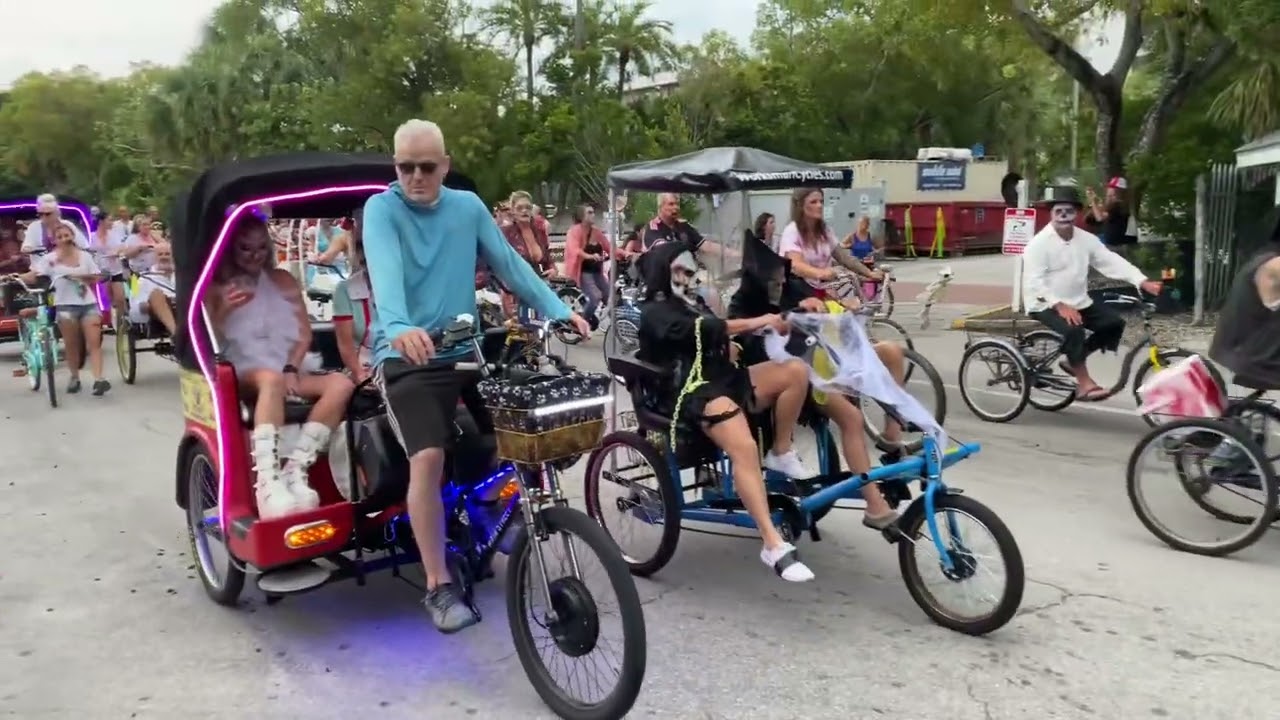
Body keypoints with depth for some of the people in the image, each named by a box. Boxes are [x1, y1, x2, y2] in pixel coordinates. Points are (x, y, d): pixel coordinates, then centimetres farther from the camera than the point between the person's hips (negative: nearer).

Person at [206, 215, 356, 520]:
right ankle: (267, 482, -55)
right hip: (241, 376, -4)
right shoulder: (216, 287, 9)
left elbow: (305, 334, 11)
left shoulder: (283, 280, 17)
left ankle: (295, 470, -37)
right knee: (270, 379, -41)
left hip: (289, 373, 4)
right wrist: (224, 311, -18)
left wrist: (291, 369, -7)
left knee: (341, 384, -27)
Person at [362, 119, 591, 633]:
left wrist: (558, 310, -9)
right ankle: (439, 587, -7)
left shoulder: (468, 206, 9)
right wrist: (400, 327, -42)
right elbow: (385, 270, -22)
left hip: (465, 350, 5)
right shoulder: (381, 209, -4)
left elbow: (509, 262, 4)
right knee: (428, 457, -20)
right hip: (406, 357, -5)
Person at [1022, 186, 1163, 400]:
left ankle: (1072, 360, 11)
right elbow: (1034, 282, -22)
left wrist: (1143, 282, -16)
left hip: (1078, 302, 7)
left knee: (1114, 322, -4)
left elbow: (1112, 261, -3)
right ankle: (1084, 383, -16)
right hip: (1046, 305, -7)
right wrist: (1060, 306, -31)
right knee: (1073, 330, -31)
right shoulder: (1039, 243, -15)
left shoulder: (1086, 239, 4)